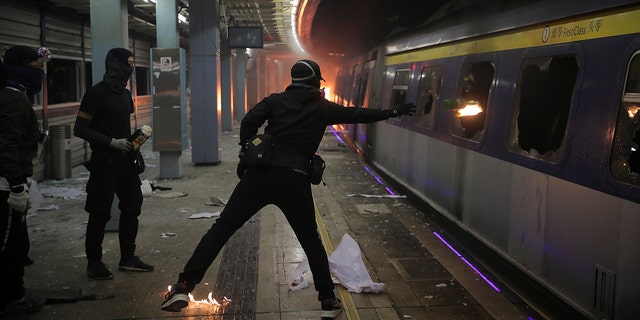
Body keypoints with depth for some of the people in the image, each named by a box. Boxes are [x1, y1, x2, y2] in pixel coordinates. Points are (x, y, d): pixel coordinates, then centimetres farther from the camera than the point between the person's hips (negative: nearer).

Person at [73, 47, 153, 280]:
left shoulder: (125, 93, 12)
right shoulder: (96, 93, -12)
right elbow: (80, 129, -16)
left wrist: (132, 141, 6)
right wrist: (112, 142, -21)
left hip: (125, 161, 8)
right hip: (104, 163, -8)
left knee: (132, 207, 11)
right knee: (100, 214, 1)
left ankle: (128, 258, 23)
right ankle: (94, 263, 14)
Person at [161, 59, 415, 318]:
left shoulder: (276, 100, 11)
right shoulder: (323, 108, 13)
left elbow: (249, 121, -4)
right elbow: (358, 114, 23)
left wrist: (245, 154, 7)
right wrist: (392, 112, 35)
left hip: (260, 174, 0)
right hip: (295, 180, 0)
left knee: (223, 227, 2)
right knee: (311, 240, 17)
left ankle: (184, 286, -5)